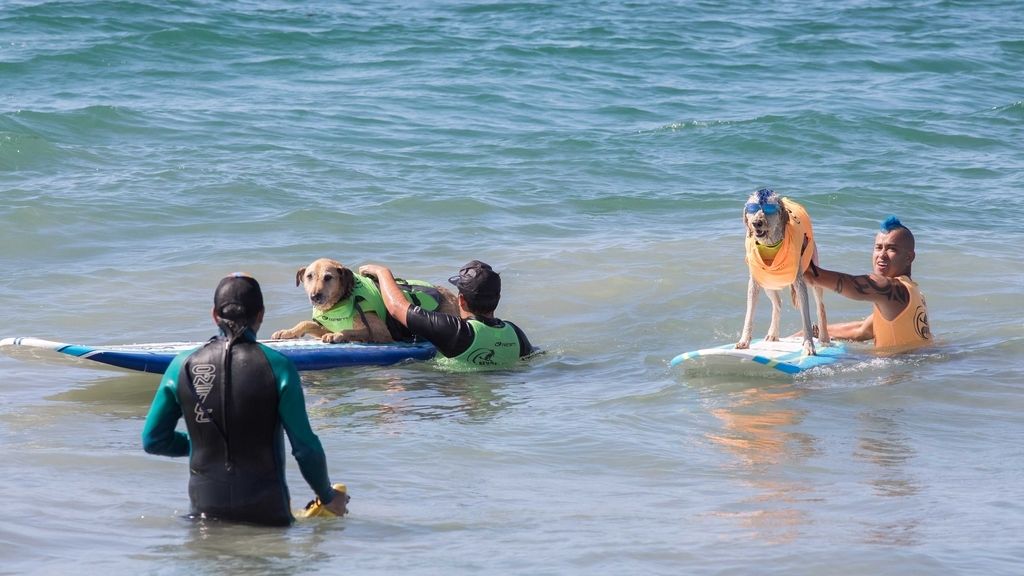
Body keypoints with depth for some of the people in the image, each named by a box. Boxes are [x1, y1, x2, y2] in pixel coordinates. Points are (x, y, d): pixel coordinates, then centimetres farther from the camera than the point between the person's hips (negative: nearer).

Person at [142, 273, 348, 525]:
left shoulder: (182, 366, 1)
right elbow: (305, 446, -5)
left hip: (205, 507, 3)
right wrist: (327, 496, 11)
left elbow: (152, 440, 9)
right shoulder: (277, 366, -7)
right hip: (265, 510, -3)